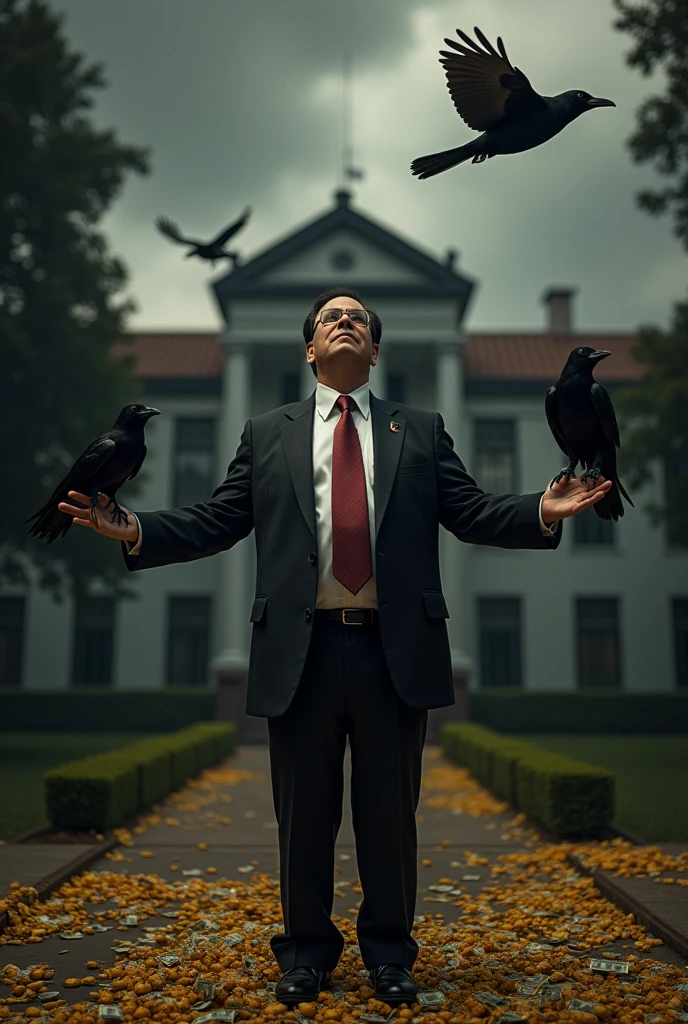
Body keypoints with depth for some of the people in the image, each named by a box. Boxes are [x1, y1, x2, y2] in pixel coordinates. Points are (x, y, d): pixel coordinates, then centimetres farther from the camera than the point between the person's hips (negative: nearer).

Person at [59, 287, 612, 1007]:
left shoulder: (421, 431, 12)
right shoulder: (266, 434, 12)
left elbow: (473, 514, 6)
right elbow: (216, 521, 7)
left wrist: (543, 513, -12)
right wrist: (135, 532, -7)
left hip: (395, 652, 0)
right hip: (301, 651, 0)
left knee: (390, 812, 11)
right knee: (304, 814, 12)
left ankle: (388, 952, 30)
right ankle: (306, 951, 31)